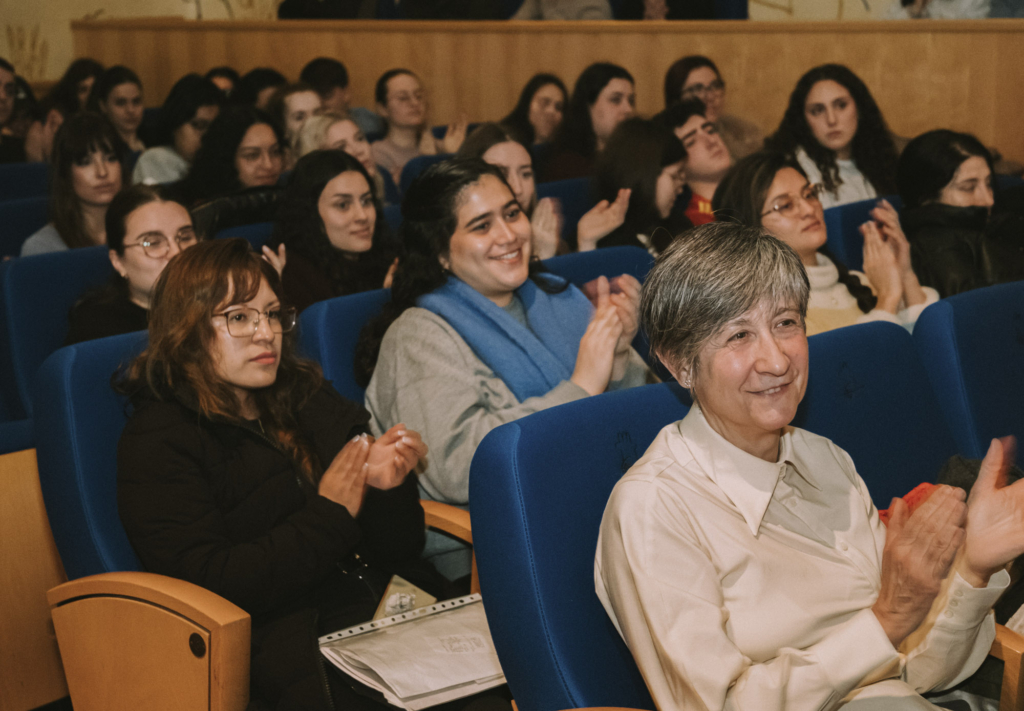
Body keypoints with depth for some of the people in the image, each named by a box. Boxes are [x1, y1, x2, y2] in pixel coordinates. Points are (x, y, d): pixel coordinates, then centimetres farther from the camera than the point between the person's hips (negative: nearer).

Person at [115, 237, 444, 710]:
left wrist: (384, 487, -6)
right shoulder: (155, 443, 1)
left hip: (395, 609, 6)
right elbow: (210, 584, -13)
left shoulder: (309, 399, 18)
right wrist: (329, 515, -8)